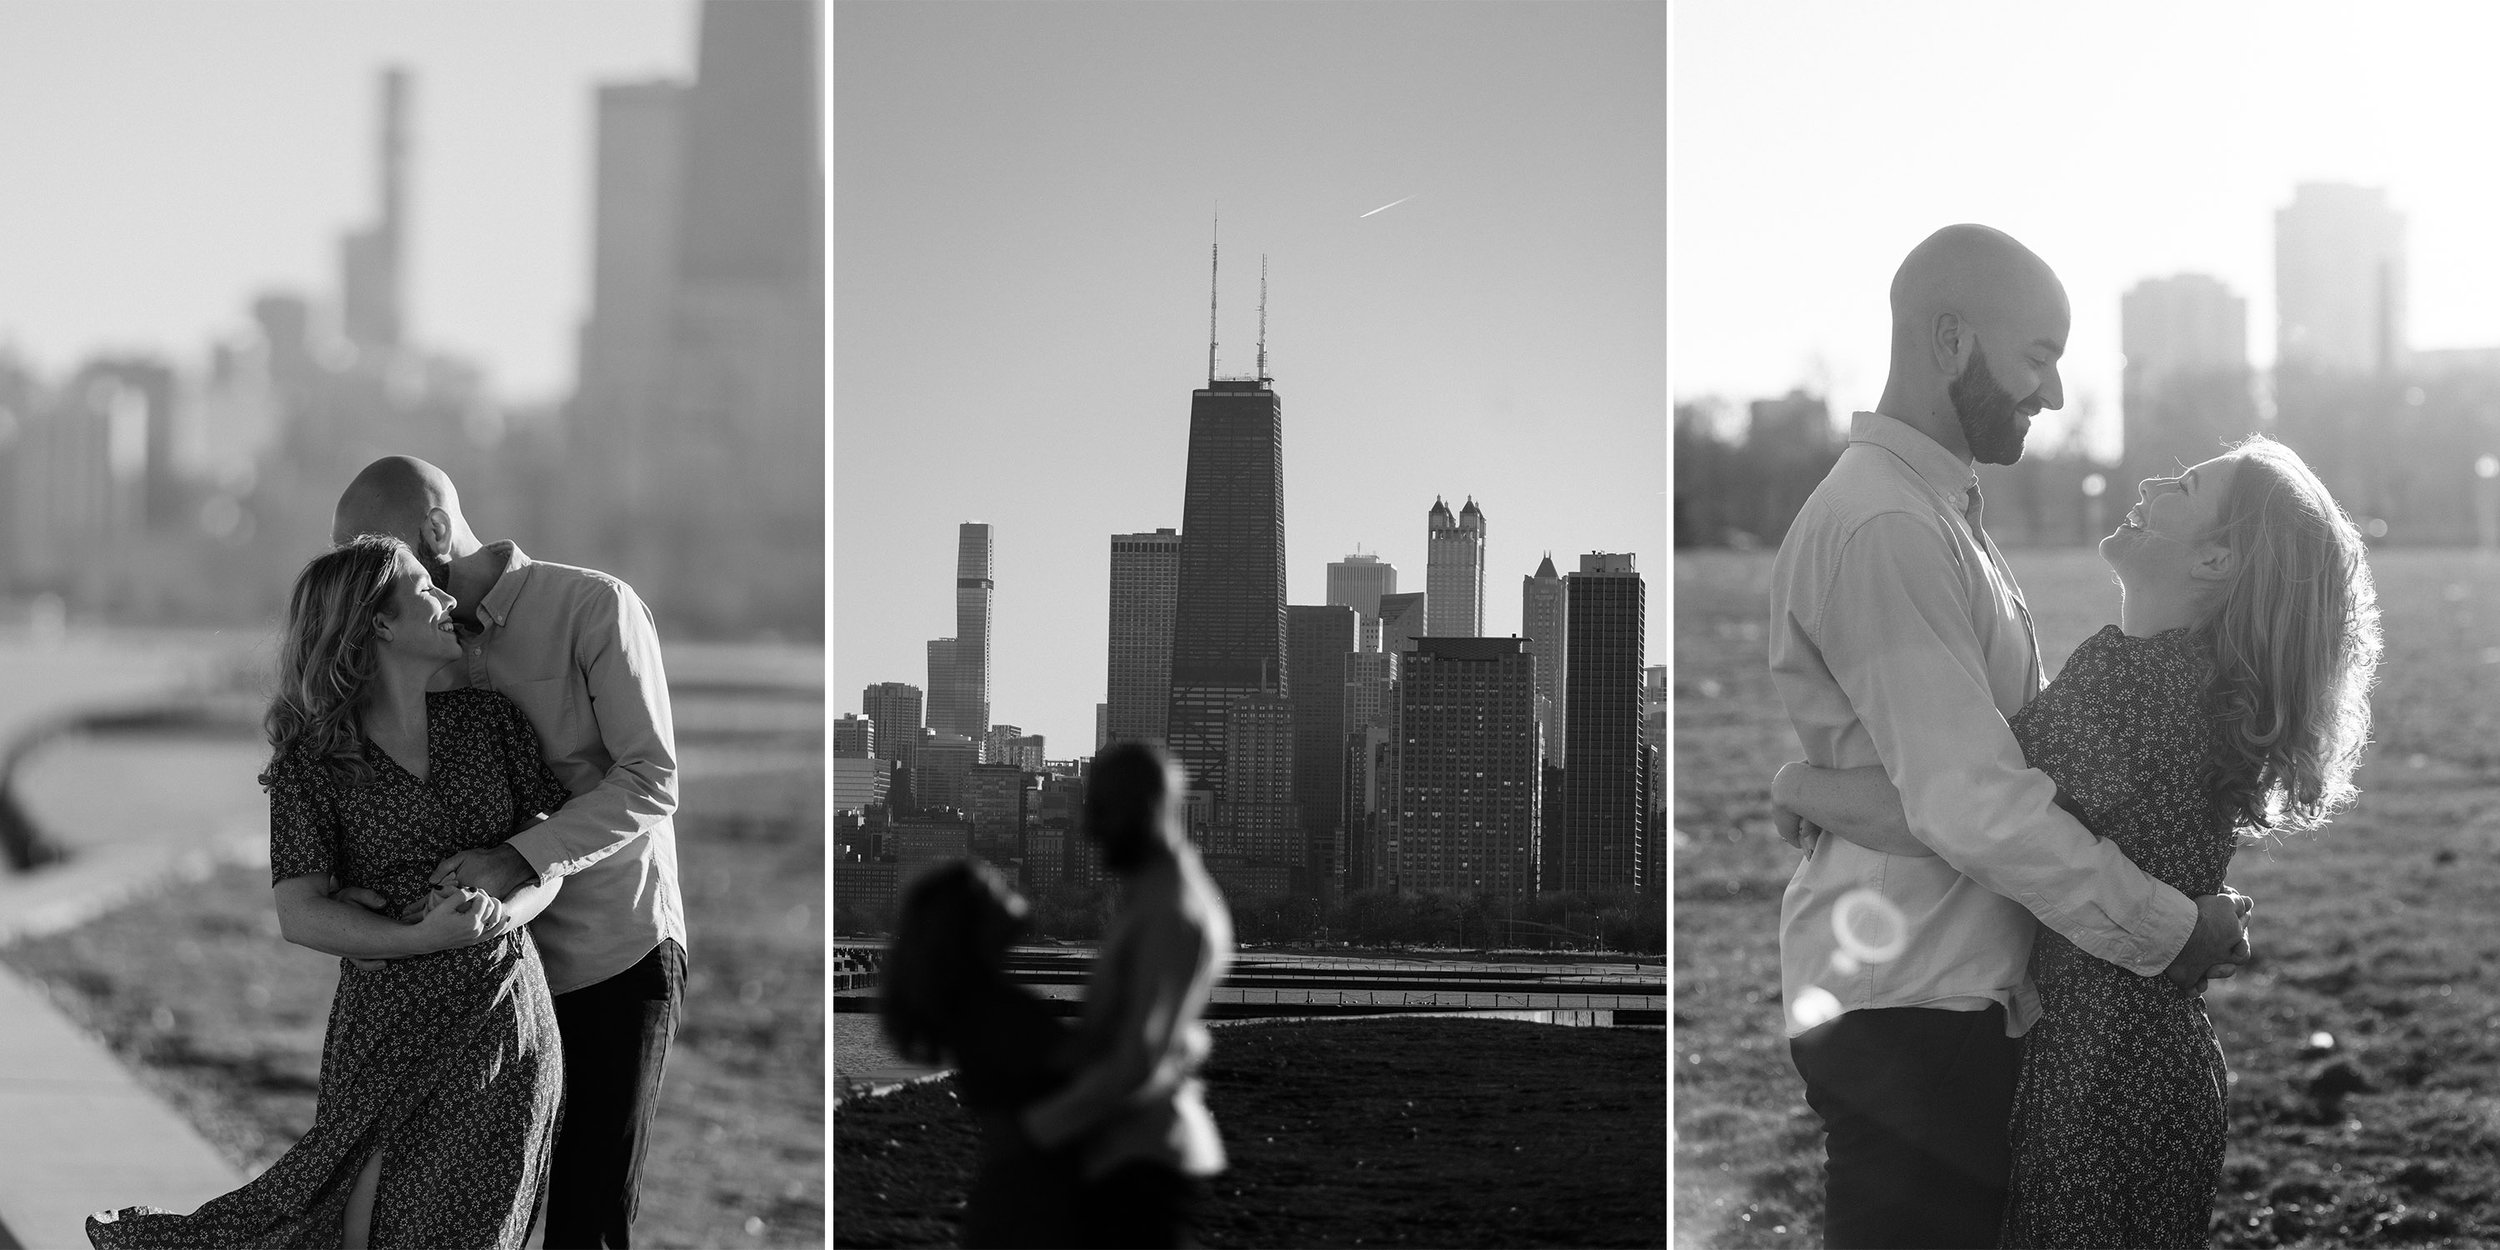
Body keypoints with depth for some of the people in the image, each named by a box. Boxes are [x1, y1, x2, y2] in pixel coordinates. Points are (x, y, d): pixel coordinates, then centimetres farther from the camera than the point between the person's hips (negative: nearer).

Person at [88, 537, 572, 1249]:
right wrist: (415, 940, -22)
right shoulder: (313, 758, -3)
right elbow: (300, 916, -8)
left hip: (504, 1020, 3)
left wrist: (506, 911, -15)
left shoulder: (488, 717, 7)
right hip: (386, 1023, -3)